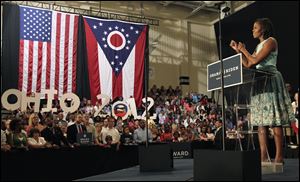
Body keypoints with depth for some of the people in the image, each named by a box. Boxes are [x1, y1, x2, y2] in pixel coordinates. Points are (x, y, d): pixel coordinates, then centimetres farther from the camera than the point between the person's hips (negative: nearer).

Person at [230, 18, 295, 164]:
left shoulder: (271, 41, -3)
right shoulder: (259, 45, 22)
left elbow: (255, 60, -12)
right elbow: (248, 65, 19)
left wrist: (244, 50, 2)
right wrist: (238, 50, 16)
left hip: (270, 80, -9)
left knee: (275, 121, -9)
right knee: (260, 121, 2)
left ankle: (279, 156, -8)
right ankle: (263, 156, 2)